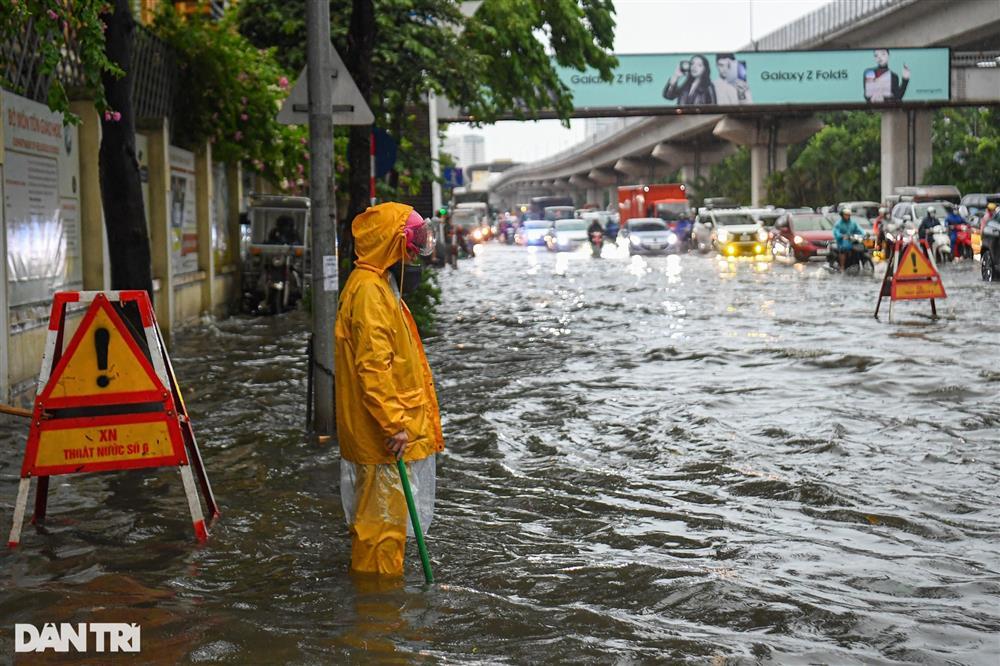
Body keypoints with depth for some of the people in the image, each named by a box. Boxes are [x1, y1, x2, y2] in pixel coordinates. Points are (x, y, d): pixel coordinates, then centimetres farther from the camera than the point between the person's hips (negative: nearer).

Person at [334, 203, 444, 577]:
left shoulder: (380, 283, 16)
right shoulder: (369, 289, -18)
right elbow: (372, 365, -24)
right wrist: (394, 423, -24)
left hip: (388, 431, 11)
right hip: (384, 434, -11)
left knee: (383, 512, 19)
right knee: (384, 515, -3)